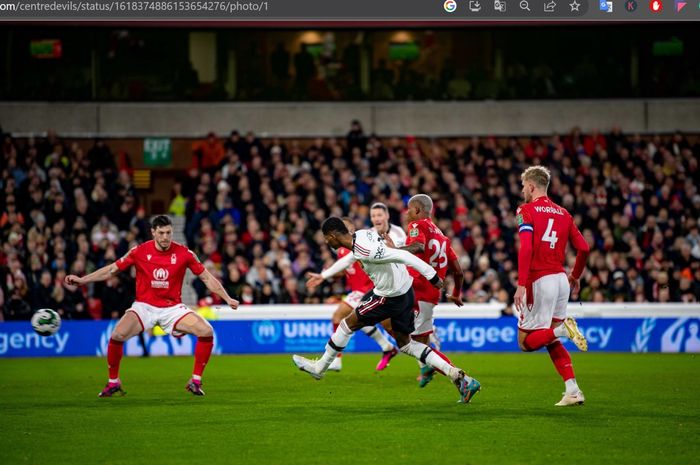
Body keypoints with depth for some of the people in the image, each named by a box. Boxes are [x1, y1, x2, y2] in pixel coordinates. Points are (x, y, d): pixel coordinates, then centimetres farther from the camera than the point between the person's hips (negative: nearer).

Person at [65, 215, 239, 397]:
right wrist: (81, 280, -5)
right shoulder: (140, 252, -7)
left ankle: (195, 381, -4)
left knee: (206, 331, -20)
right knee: (117, 335, -25)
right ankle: (113, 382, -1)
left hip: (173, 307, 1)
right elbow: (111, 270, 1)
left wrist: (227, 299, -4)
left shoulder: (184, 253, -7)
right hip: (144, 306, -1)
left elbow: (207, 277, 2)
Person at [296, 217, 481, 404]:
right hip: (404, 291, 9)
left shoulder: (365, 250, -26)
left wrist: (432, 276, -26)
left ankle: (319, 367, 24)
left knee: (348, 324, 6)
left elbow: (403, 256, -28)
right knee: (405, 343, 16)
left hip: (390, 297, -9)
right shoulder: (360, 235, 3)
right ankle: (459, 377, 8)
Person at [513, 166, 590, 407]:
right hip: (560, 279, 6)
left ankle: (562, 328, -23)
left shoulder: (526, 211, -5)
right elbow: (583, 247, 10)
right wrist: (575, 276, 26)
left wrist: (521, 285, -21)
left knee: (526, 342, 2)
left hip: (540, 281, -6)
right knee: (553, 343, 15)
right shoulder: (562, 213, 13)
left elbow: (526, 248, -18)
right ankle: (573, 391, 3)